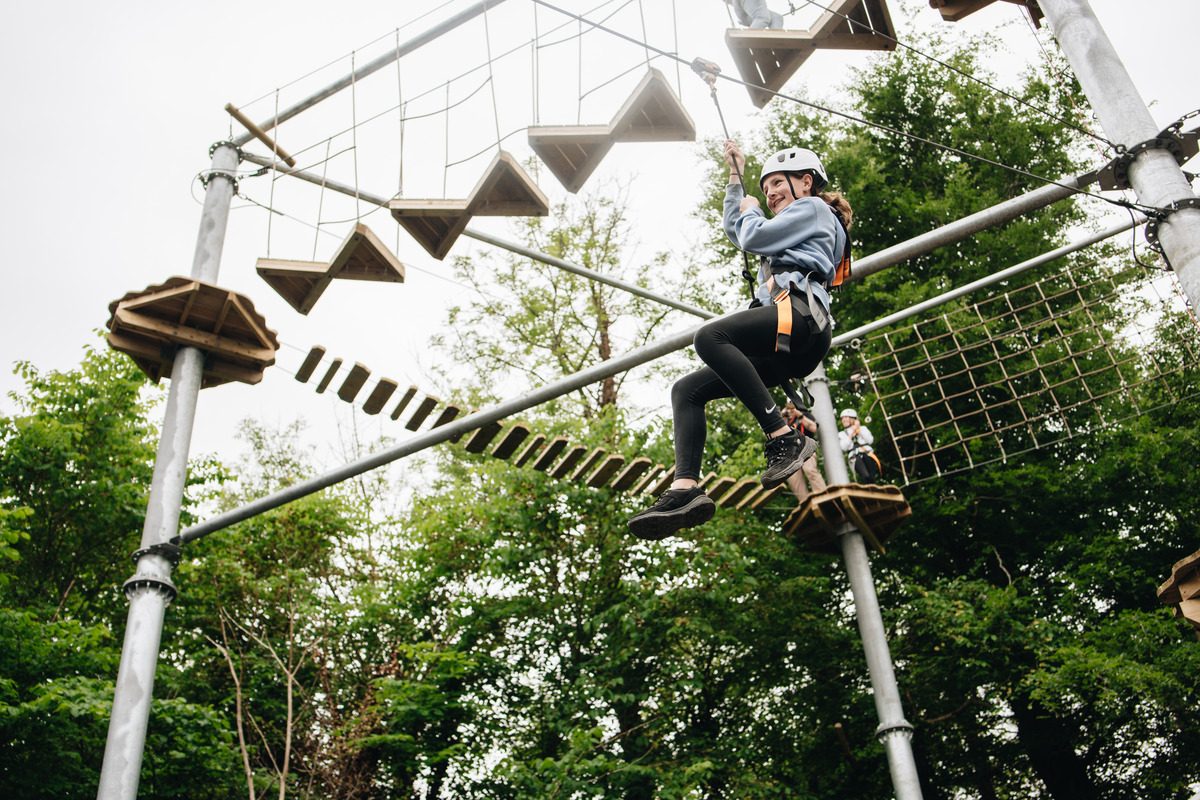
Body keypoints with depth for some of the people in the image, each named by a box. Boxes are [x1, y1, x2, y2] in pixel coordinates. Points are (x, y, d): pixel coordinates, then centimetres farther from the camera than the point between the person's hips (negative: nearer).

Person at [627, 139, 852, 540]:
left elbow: (753, 237, -1)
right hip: (786, 353, 10)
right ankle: (685, 489, -22)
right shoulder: (792, 230, 40)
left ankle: (785, 439, -38)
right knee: (686, 390, -3)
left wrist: (751, 211, 21)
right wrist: (736, 176, 53)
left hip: (798, 313, -10)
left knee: (709, 337, -34)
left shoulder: (812, 209, 13)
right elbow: (735, 230, 53)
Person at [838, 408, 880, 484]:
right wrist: (852, 433, 4)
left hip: (868, 453, 2)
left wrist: (859, 429, 8)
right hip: (855, 457, -2)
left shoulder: (863, 428, 25)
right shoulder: (841, 434, 23)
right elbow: (844, 448, 5)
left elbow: (870, 440, 7)